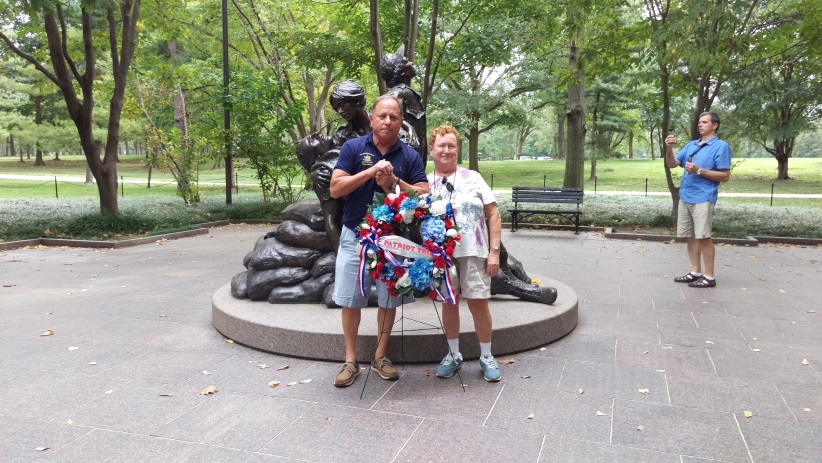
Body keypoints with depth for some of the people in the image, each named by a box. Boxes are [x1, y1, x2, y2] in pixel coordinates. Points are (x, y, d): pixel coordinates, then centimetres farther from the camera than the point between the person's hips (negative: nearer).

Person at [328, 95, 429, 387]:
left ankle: (380, 357, 24)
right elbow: (335, 188, -10)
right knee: (350, 299, 4)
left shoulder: (410, 156, 1)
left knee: (389, 300, 8)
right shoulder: (353, 148, -2)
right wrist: (371, 171, -20)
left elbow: (424, 195, -4)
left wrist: (394, 182, -19)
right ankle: (350, 360, 18)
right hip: (355, 235, -1)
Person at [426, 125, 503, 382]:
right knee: (449, 302, 9)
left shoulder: (473, 178, 4)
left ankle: (486, 357, 17)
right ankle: (454, 355, 24)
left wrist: (494, 251, -5)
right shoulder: (425, 184, 6)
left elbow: (493, 215, 2)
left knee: (478, 303, 1)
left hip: (473, 252, -1)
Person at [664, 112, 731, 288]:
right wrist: (669, 149, -7)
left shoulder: (721, 146, -4)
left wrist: (699, 171, -17)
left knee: (703, 237, -5)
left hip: (703, 199, -7)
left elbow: (725, 176, -9)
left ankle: (709, 277, 2)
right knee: (691, 236, 10)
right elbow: (672, 164, 11)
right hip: (685, 197, 7)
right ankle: (695, 272, 19)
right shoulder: (691, 145, 15)